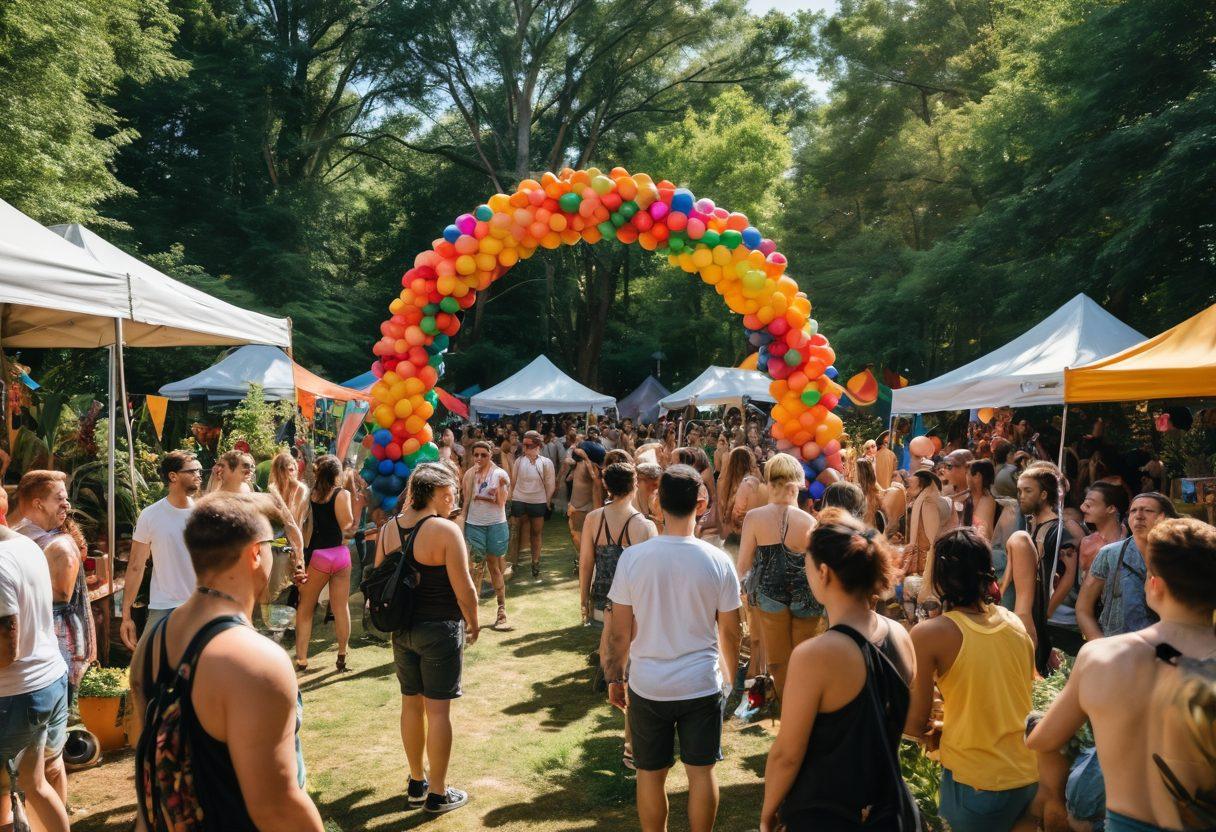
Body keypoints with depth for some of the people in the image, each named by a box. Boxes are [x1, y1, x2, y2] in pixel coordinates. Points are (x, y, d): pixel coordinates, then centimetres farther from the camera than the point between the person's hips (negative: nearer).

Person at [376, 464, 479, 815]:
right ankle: (437, 794, 15)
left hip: (402, 629, 7)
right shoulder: (445, 530, -18)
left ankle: (416, 783, 32)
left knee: (412, 703, 17)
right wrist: (473, 624, 0)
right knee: (438, 709, 4)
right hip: (440, 630, -6)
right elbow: (464, 588, -17)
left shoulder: (388, 529, 2)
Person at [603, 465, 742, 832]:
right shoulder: (718, 561, -10)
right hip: (703, 685, 0)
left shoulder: (632, 558, -12)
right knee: (702, 771, 16)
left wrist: (615, 678, 9)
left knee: (650, 773, 16)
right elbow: (730, 632, 0)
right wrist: (734, 676, 16)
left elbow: (619, 632, -6)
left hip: (648, 686, 0)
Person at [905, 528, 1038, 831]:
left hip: (976, 783, -4)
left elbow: (915, 723, -10)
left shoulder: (928, 634, -15)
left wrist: (931, 732, 12)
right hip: (1030, 774, 5)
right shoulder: (1015, 623, 0)